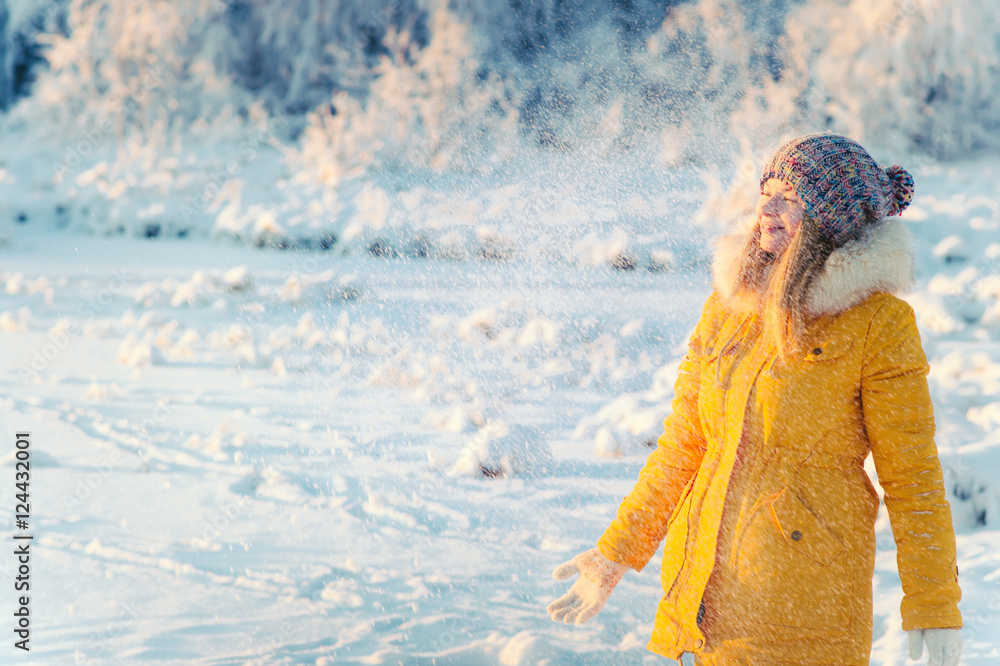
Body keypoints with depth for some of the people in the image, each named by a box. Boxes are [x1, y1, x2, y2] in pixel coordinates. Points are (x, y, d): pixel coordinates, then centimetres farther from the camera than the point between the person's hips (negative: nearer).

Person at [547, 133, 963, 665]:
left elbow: (911, 477, -5)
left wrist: (933, 608, -9)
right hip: (703, 587, 5)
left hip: (807, 605, -5)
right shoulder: (727, 306, 9)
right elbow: (682, 449, 14)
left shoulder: (877, 322, -6)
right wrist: (614, 555, 11)